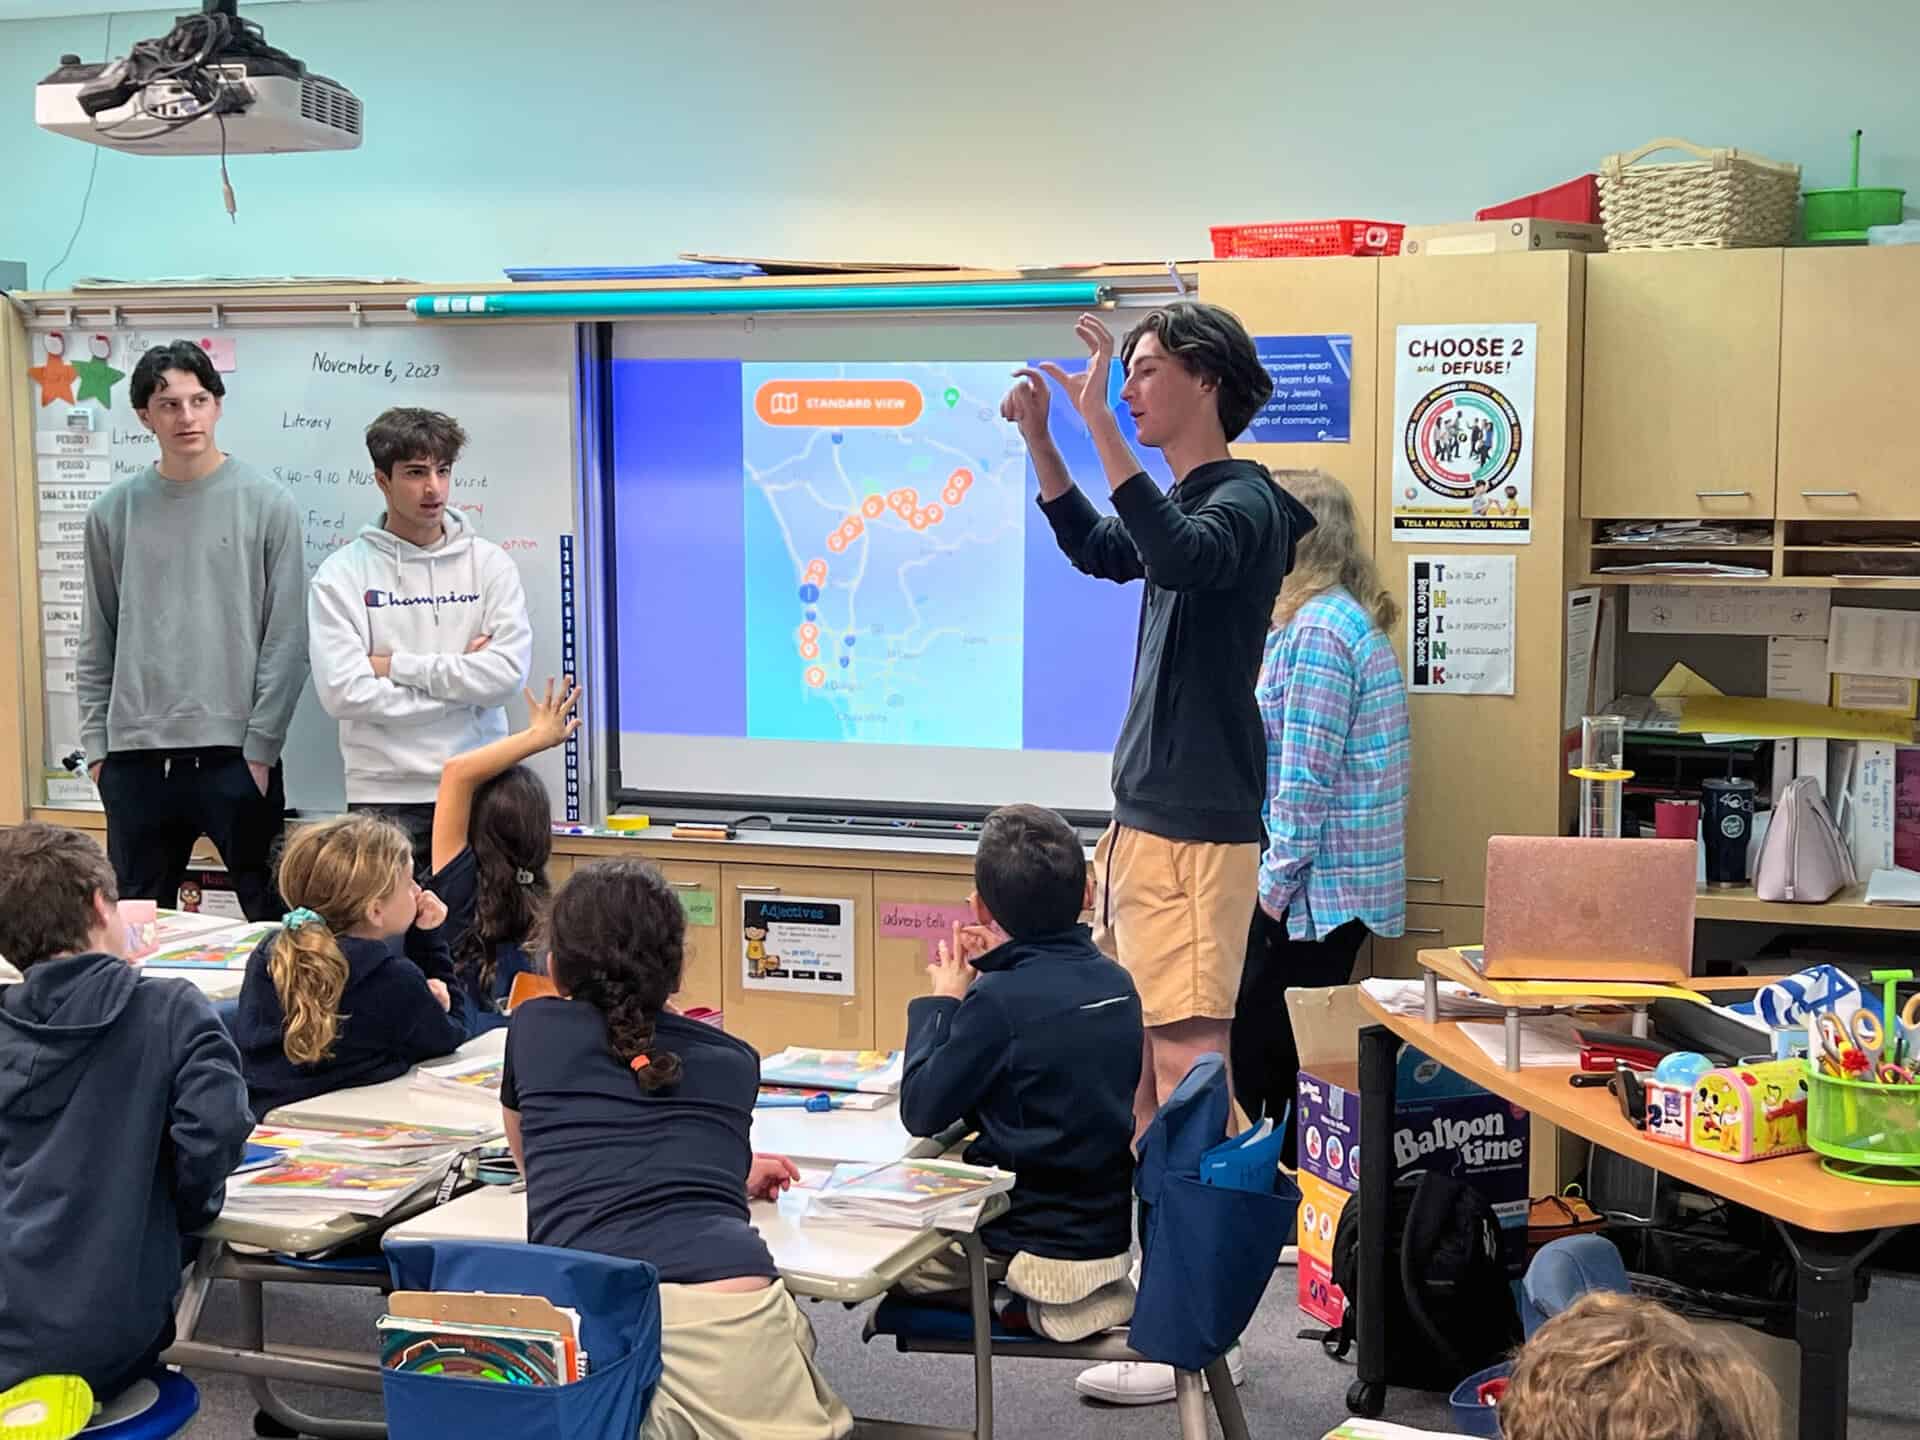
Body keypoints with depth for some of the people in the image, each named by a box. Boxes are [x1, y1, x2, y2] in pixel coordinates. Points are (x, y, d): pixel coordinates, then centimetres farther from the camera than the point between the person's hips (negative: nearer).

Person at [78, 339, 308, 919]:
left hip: (234, 753, -3)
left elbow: (286, 639, -4)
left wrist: (261, 746, -8)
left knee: (271, 914, 0)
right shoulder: (113, 512, 7)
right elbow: (97, 644, 11)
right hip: (136, 758, 3)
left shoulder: (267, 505, -1)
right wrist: (97, 745, 5)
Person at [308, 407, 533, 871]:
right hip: (384, 794, -1)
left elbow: (508, 673, -8)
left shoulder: (489, 563, 5)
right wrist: (460, 680, -8)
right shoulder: (343, 573, 0)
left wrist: (396, 665, -8)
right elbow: (343, 693, -12)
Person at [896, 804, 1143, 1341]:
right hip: (1108, 1230, 7)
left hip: (1037, 1242, -7)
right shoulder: (1116, 983, -1)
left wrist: (943, 1001, -5)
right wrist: (1001, 969, 9)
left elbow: (921, 1111, -15)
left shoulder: (1002, 1000, -22)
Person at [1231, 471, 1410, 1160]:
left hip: (1311, 887, -10)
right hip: (1344, 889, 10)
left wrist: (1277, 879, -15)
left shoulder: (1317, 632, -16)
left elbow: (1307, 777, -20)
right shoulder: (1351, 621, 16)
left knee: (1260, 1052, -4)